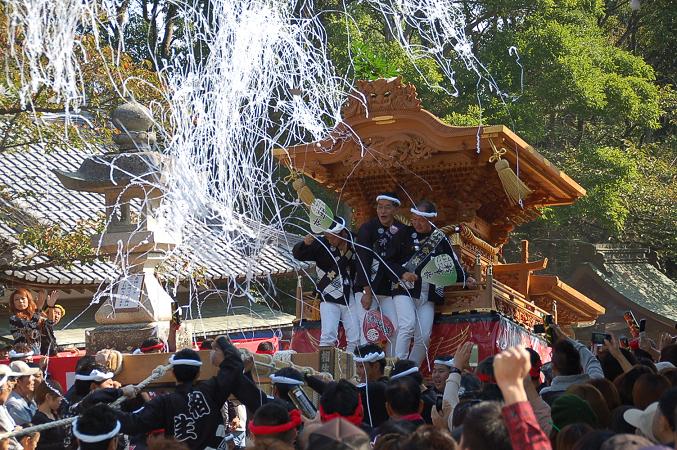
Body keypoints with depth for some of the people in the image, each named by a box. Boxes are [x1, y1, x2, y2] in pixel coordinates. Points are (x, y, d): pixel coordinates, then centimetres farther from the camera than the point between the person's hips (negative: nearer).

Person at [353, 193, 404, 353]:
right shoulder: (367, 228, -5)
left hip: (390, 290, 4)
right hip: (366, 288, -4)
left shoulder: (402, 230, 6)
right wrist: (367, 292, -14)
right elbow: (362, 261, -9)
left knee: (395, 331, -5)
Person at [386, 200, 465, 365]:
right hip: (404, 290, -3)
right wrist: (402, 274, -12)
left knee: (423, 337, -3)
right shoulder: (404, 235, 3)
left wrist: (465, 280, 10)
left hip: (428, 295, 3)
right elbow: (389, 261, 4)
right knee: (407, 325, -23)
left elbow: (452, 263, 19)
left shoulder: (440, 238, 10)